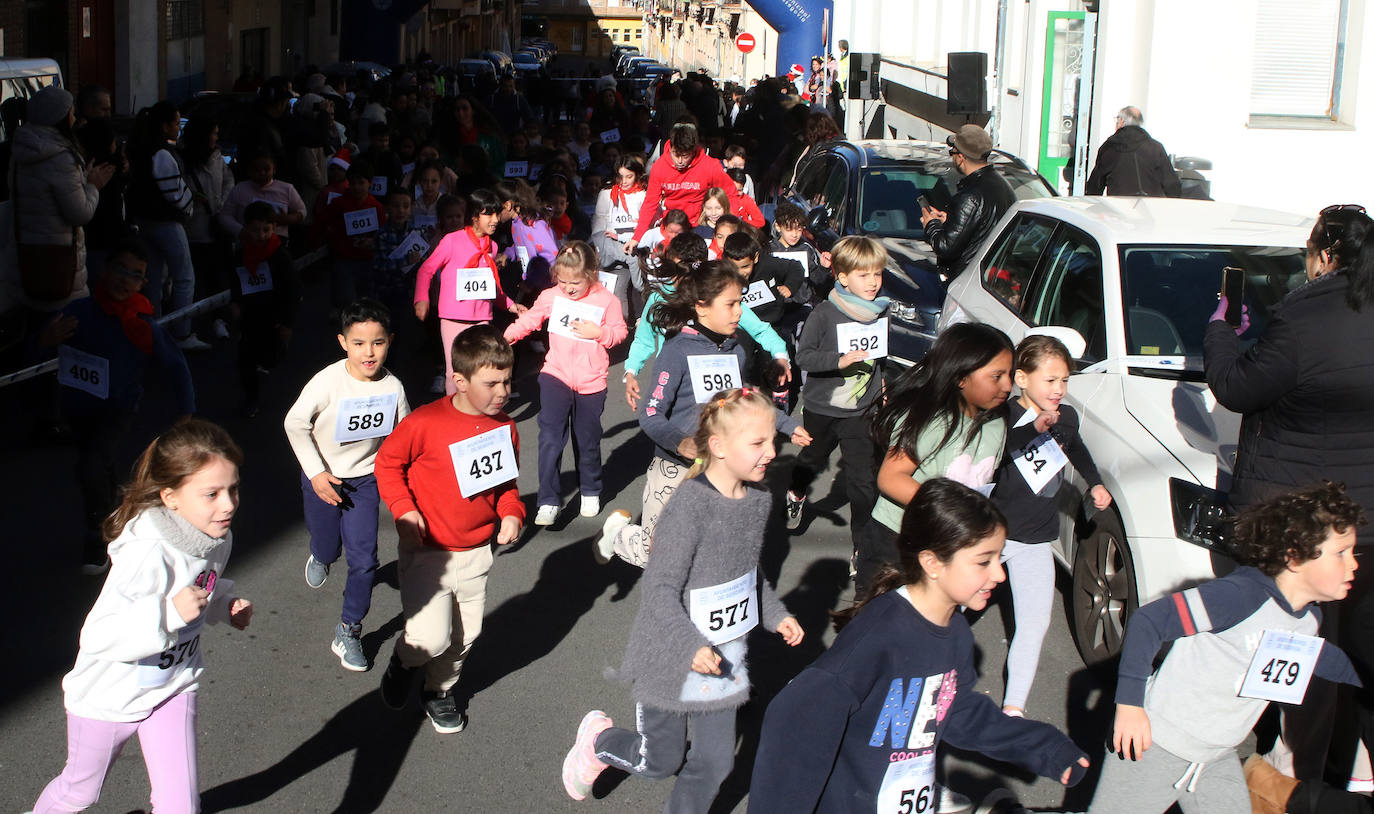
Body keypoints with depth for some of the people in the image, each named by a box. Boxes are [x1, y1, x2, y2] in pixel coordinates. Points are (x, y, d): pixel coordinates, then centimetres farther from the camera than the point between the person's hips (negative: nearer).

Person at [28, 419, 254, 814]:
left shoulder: (217, 538, -13)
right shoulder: (150, 555, -37)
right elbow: (98, 637, -38)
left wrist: (226, 604, -9)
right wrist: (169, 613, -48)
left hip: (174, 686, 4)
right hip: (110, 695, -4)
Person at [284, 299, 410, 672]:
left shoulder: (392, 387, -16)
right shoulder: (329, 381, -24)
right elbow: (295, 423, -12)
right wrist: (316, 473, -13)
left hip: (365, 479, 1)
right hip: (323, 477, -1)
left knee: (363, 558, -5)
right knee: (328, 549, 14)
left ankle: (349, 632, 13)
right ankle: (320, 557, 54)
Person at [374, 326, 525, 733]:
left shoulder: (504, 428, -2)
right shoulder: (425, 423, -19)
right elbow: (387, 461, -5)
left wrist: (511, 513, -5)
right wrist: (404, 509, -17)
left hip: (476, 552, 5)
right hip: (427, 551, -5)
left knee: (465, 634, 13)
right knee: (431, 638, -13)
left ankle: (439, 690, 41)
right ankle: (404, 660, 23)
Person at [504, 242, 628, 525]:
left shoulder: (606, 301, -6)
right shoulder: (551, 296, -1)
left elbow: (620, 331, 2)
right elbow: (529, 319, 8)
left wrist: (598, 333, -16)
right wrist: (508, 335, -5)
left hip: (590, 382, 0)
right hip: (556, 376, 1)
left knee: (588, 440, 13)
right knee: (550, 439, -11)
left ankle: (591, 493, 35)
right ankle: (549, 501, -6)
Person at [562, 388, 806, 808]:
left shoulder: (758, 499, -1)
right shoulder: (690, 506, -26)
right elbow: (661, 589, -23)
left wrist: (776, 615, 10)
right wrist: (690, 646, -32)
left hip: (722, 658, 6)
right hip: (671, 659, -6)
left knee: (716, 761, 9)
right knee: (659, 761, 12)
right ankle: (598, 739, 41)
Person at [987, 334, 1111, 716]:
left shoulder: (1066, 418, 2)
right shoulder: (1006, 417, -14)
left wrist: (1095, 483, 21)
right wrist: (1033, 429, -49)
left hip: (1035, 542, 4)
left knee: (1035, 623, 0)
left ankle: (1013, 707, 6)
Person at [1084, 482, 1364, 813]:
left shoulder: (1309, 618, 2)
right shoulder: (1241, 596, -24)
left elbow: (1319, 656, 27)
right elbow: (1147, 621, -25)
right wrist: (1129, 702, -27)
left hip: (1218, 760, 8)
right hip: (1155, 743, -8)